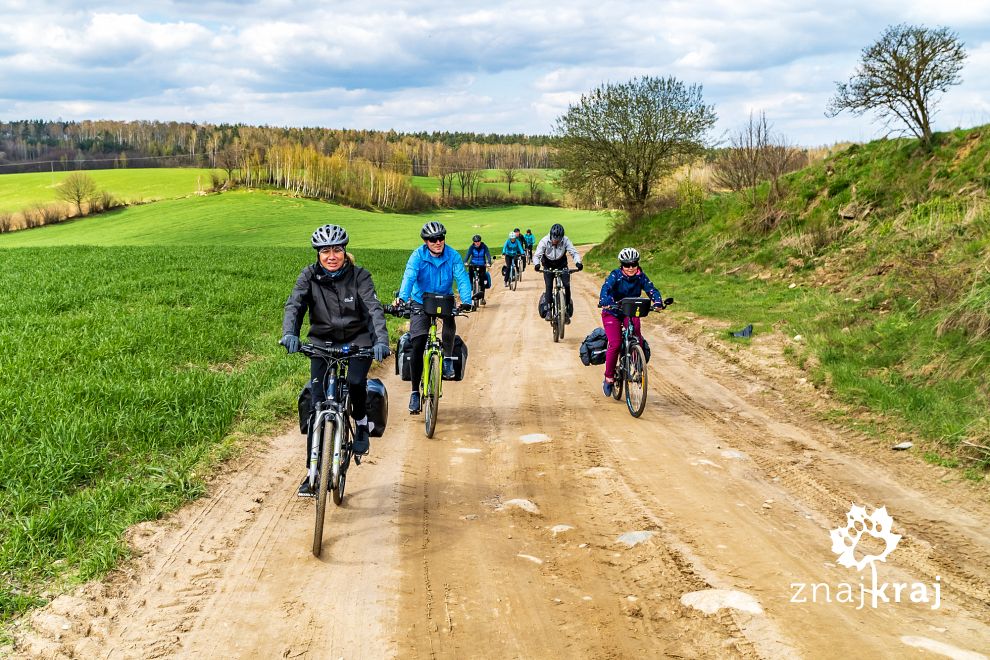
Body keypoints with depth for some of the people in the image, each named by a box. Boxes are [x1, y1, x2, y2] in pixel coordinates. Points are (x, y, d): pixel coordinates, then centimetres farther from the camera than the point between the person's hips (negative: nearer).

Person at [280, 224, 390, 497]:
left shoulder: (359, 276, -10)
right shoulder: (309, 276, -7)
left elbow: (374, 309, -21)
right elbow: (294, 305, -19)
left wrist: (381, 341, -38)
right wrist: (289, 334, -39)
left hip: (357, 339, -1)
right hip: (323, 342, 1)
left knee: (356, 381, -30)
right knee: (317, 403, -6)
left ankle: (361, 423, 4)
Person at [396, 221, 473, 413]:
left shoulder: (453, 256, -10)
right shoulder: (418, 256, -14)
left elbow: (462, 278, -20)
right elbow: (409, 277, -27)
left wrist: (466, 300, -37)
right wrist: (402, 297, -45)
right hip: (420, 303, -1)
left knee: (450, 321, -33)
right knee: (417, 346, -9)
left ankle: (448, 358, -10)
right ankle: (415, 392, 0)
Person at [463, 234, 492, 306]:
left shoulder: (484, 247, -8)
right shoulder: (472, 247, -6)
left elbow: (488, 255, -17)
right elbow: (467, 254, -18)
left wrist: (489, 263, -36)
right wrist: (465, 262, -38)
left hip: (482, 265, -1)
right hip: (473, 264, 1)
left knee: (482, 282, -5)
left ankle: (482, 298, 3)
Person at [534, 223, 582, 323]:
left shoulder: (565, 240, -23)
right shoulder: (544, 241, -24)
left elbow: (574, 253, -22)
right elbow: (537, 255, -24)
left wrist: (578, 262, -43)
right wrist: (537, 264, -46)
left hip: (562, 265, 1)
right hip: (548, 266, 0)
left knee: (567, 285, -12)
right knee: (549, 287, -13)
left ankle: (568, 309, 1)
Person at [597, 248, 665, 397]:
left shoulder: (641, 277, -9)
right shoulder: (615, 275, -17)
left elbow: (652, 289, -18)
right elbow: (605, 289, -32)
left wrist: (658, 302, -39)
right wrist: (607, 302, -53)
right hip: (612, 313, -3)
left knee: (637, 339, -23)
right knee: (615, 344, -18)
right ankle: (609, 378, -5)